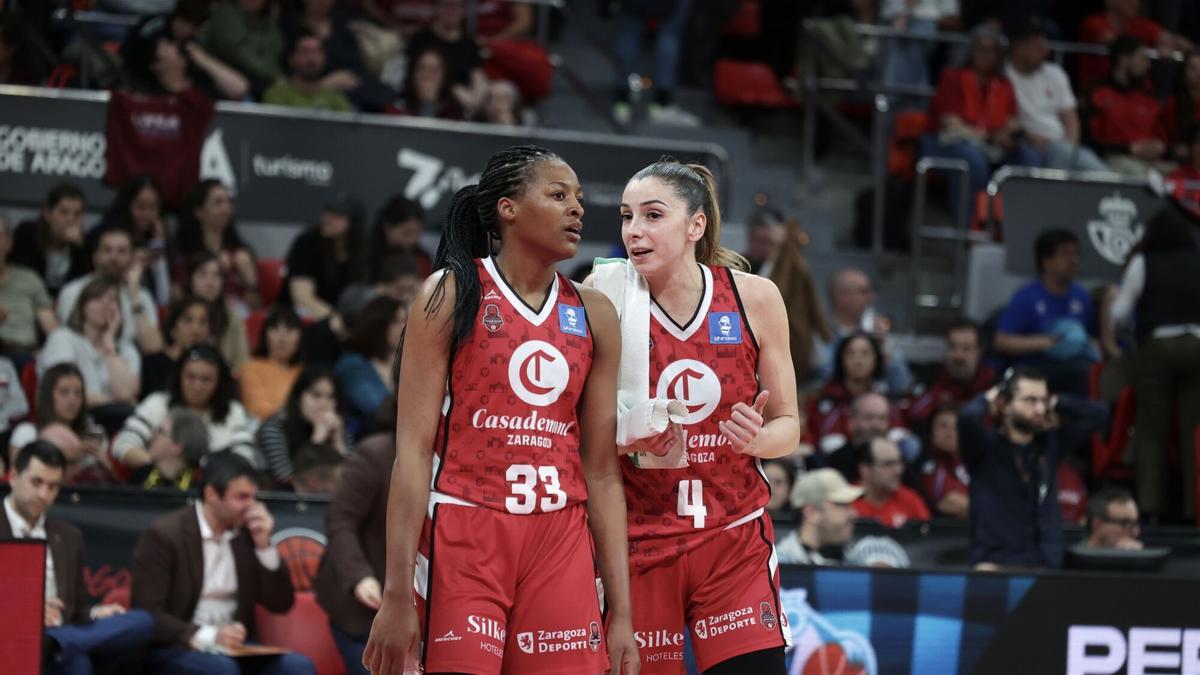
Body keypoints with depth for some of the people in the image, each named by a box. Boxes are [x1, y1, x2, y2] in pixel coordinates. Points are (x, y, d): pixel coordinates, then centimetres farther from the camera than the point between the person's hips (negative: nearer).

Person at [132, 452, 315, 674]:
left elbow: (280, 604, 7)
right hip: (175, 649, -5)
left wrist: (264, 546, -7)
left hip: (233, 648, 5)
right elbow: (148, 614, -15)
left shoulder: (246, 533, 6)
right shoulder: (164, 536, -10)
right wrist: (208, 637, -28)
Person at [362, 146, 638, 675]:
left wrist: (621, 611, 6)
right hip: (464, 536, -4)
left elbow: (602, 472, 12)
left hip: (560, 542, 4)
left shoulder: (593, 316, 11)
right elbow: (413, 447, -5)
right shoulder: (453, 294, 0)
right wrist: (397, 595, -13)